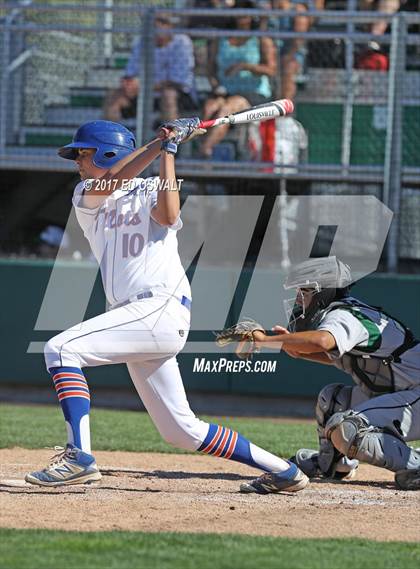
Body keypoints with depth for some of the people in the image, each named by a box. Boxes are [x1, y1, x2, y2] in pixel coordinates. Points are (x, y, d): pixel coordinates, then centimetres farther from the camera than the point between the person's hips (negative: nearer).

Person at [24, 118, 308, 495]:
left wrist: (169, 150, -11)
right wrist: (159, 143, -4)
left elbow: (168, 216, -16)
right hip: (139, 319, 7)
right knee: (181, 431, 6)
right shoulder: (86, 198, 21)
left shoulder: (150, 190, 7)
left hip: (163, 308, -7)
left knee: (62, 349, -22)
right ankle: (282, 470, 13)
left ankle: (79, 457, -29)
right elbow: (109, 181, -1)